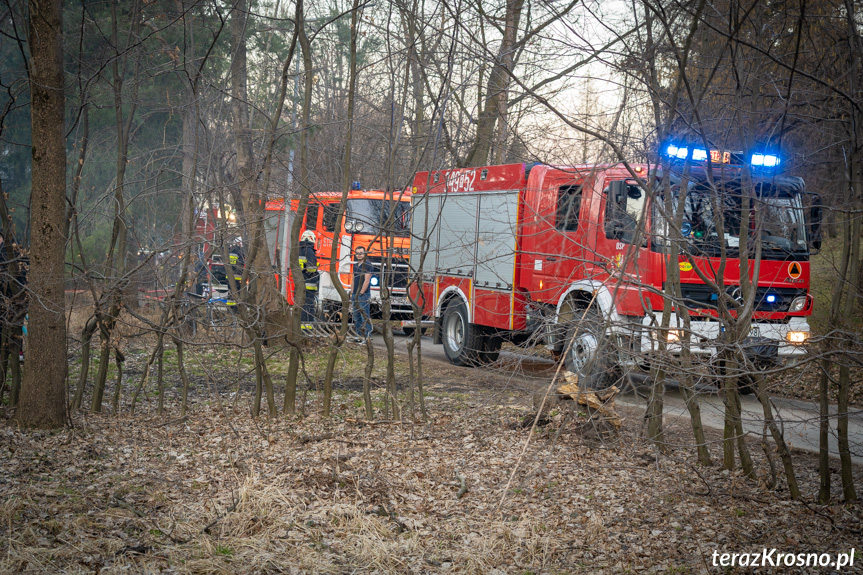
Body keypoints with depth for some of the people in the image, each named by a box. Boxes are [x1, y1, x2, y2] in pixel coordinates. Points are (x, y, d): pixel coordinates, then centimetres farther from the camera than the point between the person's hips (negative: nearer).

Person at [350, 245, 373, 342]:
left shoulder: (367, 265, -9)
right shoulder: (355, 265, 16)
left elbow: (366, 281, -15)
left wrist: (360, 293, -17)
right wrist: (352, 294, 14)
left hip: (364, 295, -9)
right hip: (355, 295, 9)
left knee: (365, 317, -9)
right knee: (356, 317, 11)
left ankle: (367, 337, -8)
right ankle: (359, 336, 17)